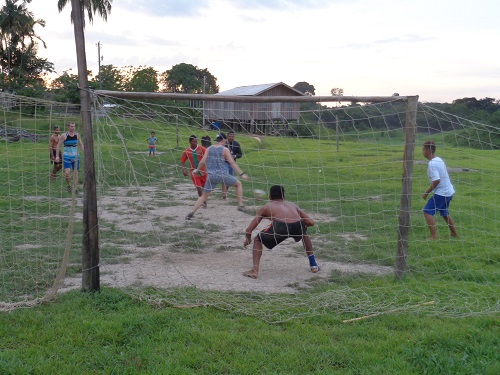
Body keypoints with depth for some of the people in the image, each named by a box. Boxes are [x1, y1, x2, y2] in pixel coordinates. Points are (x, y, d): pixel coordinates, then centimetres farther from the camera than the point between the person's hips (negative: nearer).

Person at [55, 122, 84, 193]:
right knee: (67, 173, -12)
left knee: (76, 172, 6)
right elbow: (58, 146, -2)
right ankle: (69, 186, 13)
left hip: (76, 156, 3)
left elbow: (81, 145, 14)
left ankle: (75, 188, 15)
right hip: (67, 156, -3)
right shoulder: (64, 136, -7)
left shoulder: (77, 135, 3)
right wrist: (57, 156, -6)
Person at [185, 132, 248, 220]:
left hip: (211, 176, 3)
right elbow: (232, 163, -9)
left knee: (204, 196, 13)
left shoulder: (209, 149, 6)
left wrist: (197, 170, 21)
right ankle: (240, 205, 15)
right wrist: (241, 174, -7)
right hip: (223, 175, -3)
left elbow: (202, 162, 3)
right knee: (238, 184, 20)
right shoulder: (225, 149, -5)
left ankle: (191, 213, 1)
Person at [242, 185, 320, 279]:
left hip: (280, 226, -3)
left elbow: (248, 230, 24)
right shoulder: (292, 205, 34)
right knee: (304, 234, 40)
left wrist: (248, 239, 45)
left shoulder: (265, 207, 28)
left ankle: (254, 271, 10)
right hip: (298, 226, 3)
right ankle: (313, 265, 42)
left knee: (257, 240, 24)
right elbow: (311, 222, 27)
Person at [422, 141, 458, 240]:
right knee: (444, 212, 25)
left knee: (427, 211, -7)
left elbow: (436, 181, -26)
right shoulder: (439, 159, 9)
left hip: (441, 192, -10)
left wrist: (426, 193, -17)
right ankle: (454, 233, 37)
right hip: (449, 191, 10)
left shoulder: (432, 163, -20)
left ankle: (434, 236, -11)